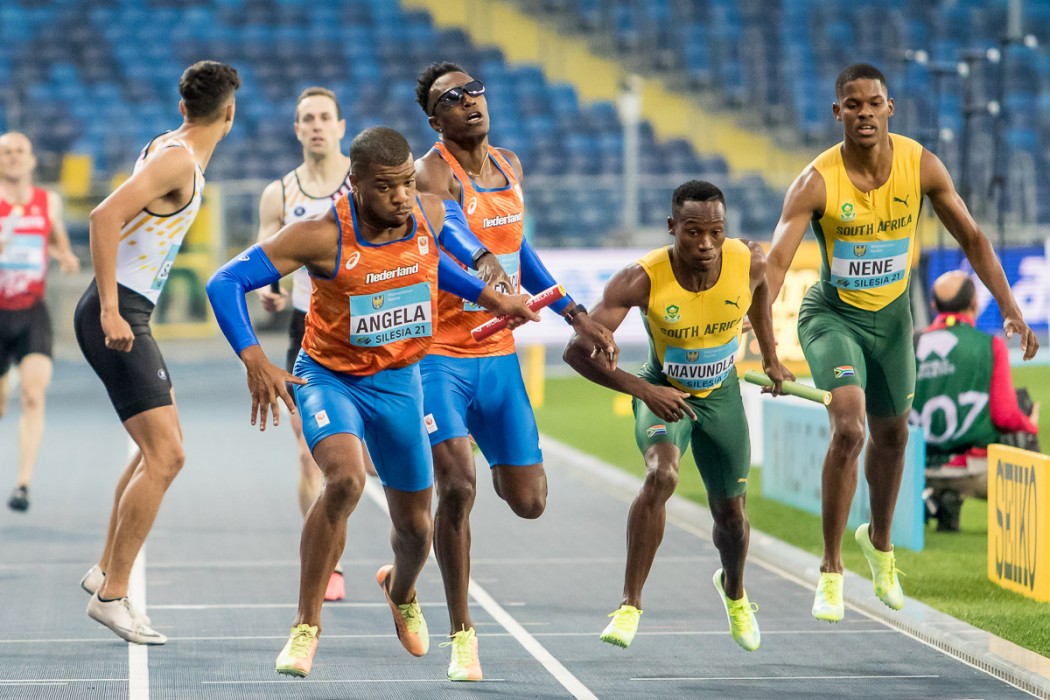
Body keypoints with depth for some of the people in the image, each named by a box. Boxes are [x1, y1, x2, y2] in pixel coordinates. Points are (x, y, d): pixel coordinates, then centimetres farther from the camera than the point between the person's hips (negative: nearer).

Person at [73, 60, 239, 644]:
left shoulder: (173, 150, 14)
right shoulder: (178, 160, -15)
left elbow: (126, 217, 29)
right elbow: (105, 216, -27)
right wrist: (110, 311, -28)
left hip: (129, 314, 10)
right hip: (116, 316, -10)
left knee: (162, 449, 20)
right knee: (164, 456, -14)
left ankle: (106, 571, 28)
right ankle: (112, 595, -11)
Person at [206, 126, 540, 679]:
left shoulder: (430, 215, -12)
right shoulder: (322, 236, -26)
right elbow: (225, 283, -24)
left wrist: (489, 297, 11)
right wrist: (256, 362, -34)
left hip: (398, 382, 4)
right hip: (329, 376, -4)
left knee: (415, 525, 13)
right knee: (345, 480, -33)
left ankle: (401, 591, 51)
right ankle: (307, 625, -17)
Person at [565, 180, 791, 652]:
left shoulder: (750, 263, -22)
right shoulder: (642, 281, -31)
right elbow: (578, 350, -30)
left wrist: (770, 357, 14)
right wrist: (643, 389, -38)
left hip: (721, 395, 3)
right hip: (662, 392, -3)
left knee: (730, 512, 15)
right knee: (661, 475, -33)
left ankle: (734, 591, 50)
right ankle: (630, 604, -23)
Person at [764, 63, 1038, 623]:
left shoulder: (921, 167, -14)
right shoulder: (817, 182, -23)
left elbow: (971, 237, -2)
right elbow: (775, 262, -29)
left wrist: (1009, 308, -7)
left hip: (892, 314, 4)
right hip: (833, 315, -4)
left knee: (891, 436, 18)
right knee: (848, 428, -23)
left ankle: (879, 542, 48)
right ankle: (831, 572, -10)